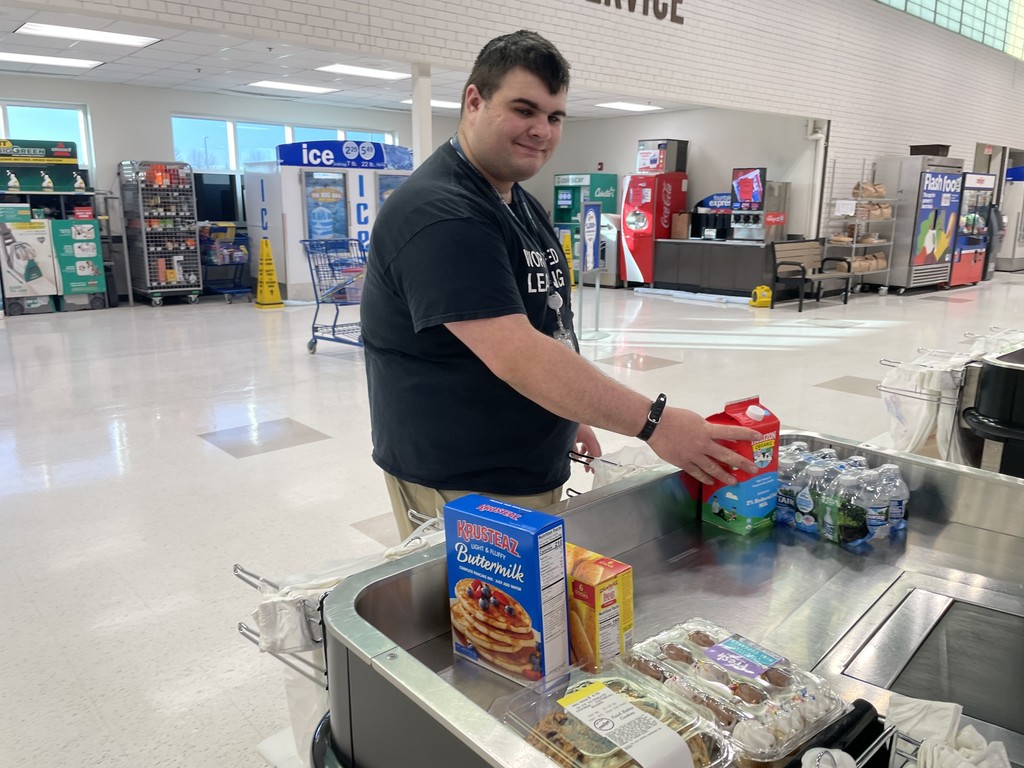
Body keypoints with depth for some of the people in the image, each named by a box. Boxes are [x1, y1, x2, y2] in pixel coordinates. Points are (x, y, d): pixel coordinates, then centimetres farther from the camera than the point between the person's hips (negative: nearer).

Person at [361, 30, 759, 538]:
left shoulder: (521, 205, 10)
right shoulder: (440, 216, -22)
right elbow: (518, 357, -31)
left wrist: (567, 416, 17)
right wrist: (653, 423, -30)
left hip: (535, 475, 9)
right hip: (459, 492, -9)